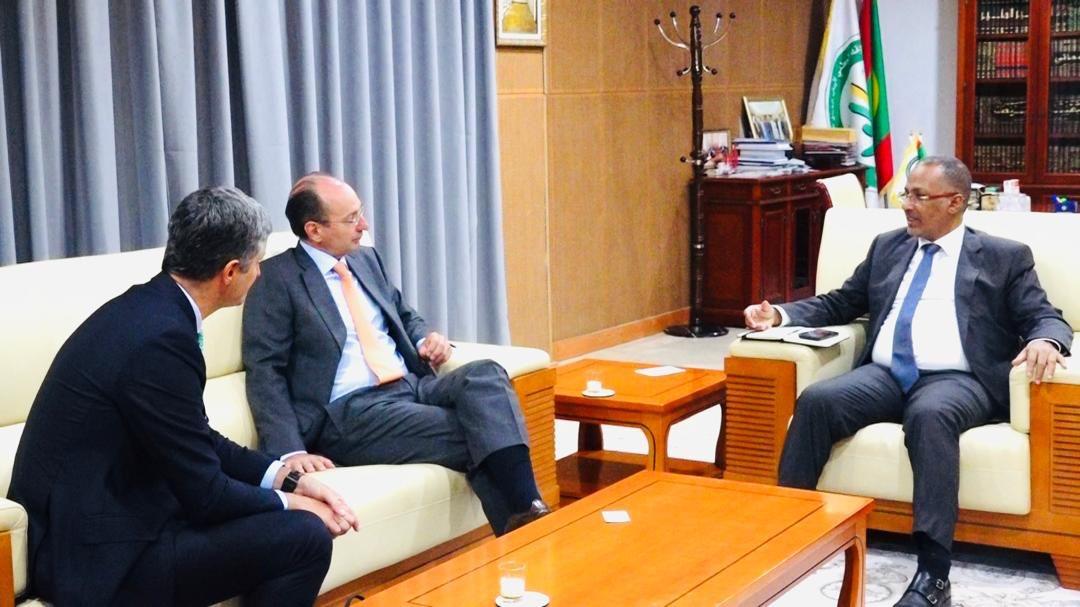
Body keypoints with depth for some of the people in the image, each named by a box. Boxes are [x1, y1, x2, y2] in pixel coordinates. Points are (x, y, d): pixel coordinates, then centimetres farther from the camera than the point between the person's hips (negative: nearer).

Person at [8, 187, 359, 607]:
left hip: (98, 516, 10)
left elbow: (198, 442, 13)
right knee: (305, 537, -14)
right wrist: (288, 503, -4)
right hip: (98, 553, -10)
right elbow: (204, 493, -19)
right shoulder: (161, 338, -25)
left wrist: (284, 477, 4)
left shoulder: (149, 307, 5)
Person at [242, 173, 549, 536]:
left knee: (485, 375, -24)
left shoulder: (366, 259, 18)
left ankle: (527, 513, -35)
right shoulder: (277, 279, -3)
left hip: (411, 387, 6)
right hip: (349, 413, -6)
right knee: (473, 434, -27)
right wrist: (290, 451, -21)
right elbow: (265, 371, -8)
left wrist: (425, 339, 7)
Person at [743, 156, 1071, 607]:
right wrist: (781, 314, 6)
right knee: (816, 400, -27)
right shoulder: (887, 247, 22)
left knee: (930, 414, -39)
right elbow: (840, 304, 24)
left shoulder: (1005, 257, 12)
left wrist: (1045, 341, -20)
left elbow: (1045, 318, 5)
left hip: (956, 380, -4)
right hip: (883, 375, 4)